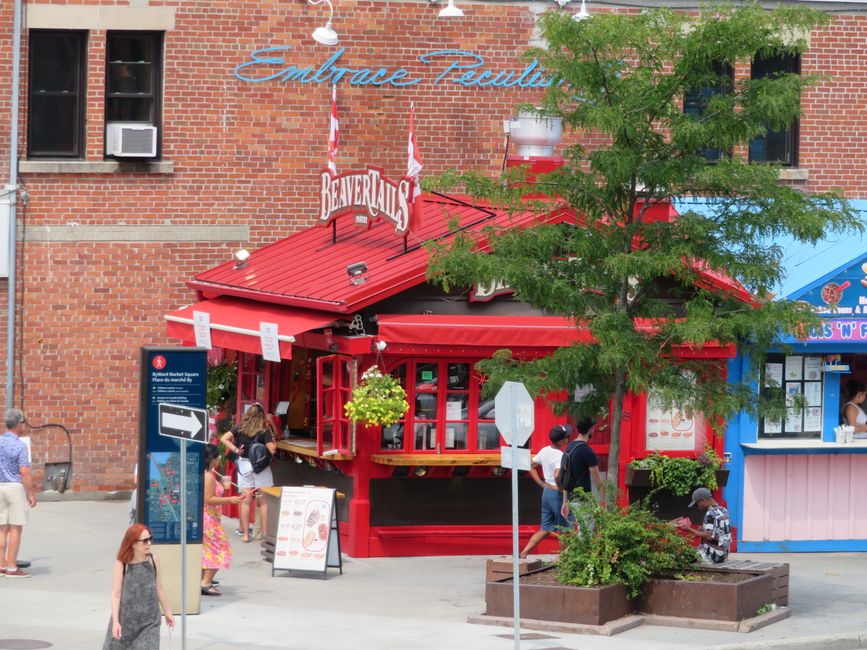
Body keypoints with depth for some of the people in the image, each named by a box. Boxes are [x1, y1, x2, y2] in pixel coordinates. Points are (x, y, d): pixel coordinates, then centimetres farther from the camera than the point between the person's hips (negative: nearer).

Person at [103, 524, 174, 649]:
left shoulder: (153, 561, -3)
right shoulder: (122, 564, -12)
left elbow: (158, 588, 10)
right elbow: (116, 594, -12)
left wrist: (168, 612, 16)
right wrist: (115, 621, -19)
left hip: (149, 621, 1)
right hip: (126, 620, -1)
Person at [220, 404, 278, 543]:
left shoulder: (240, 428, 0)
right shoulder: (264, 431, -9)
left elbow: (224, 439, -8)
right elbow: (272, 450, -14)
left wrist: (235, 450, -6)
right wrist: (270, 433, -3)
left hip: (244, 465, 3)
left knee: (245, 500, 8)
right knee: (264, 501, 4)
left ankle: (245, 533, 10)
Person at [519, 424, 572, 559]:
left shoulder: (544, 451, 5)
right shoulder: (561, 456, -20)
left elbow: (531, 467, 13)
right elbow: (557, 475, -34)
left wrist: (542, 484, 10)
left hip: (546, 491, 8)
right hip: (558, 494, -8)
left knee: (545, 529, 14)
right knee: (564, 529, 9)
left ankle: (524, 553, 4)